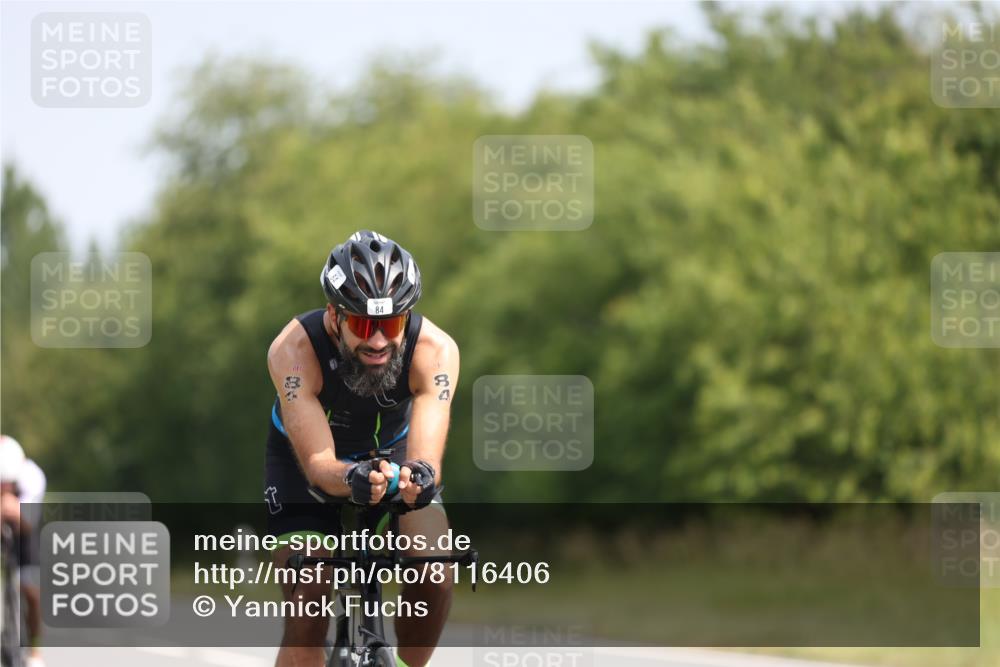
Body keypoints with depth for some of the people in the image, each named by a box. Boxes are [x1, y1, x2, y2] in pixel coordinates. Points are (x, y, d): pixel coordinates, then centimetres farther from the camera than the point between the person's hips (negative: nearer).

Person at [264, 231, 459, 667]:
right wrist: (352, 480, -63)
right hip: (304, 463, -1)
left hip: (392, 452, 1)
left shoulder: (435, 350, -32)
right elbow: (318, 463, -40)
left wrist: (420, 476, -66)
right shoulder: (294, 349, -34)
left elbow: (426, 458, -41)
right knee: (307, 618, -17)